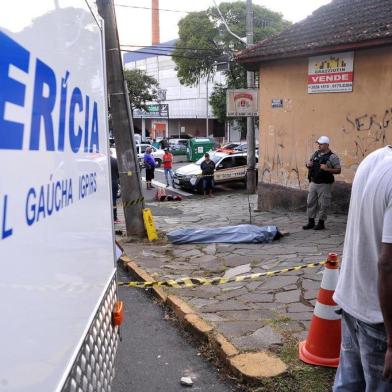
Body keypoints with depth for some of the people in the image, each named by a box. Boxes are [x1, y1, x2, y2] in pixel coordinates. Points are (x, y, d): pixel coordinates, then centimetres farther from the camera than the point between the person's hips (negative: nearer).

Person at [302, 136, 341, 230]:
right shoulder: (315, 154, 11)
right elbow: (309, 164, 23)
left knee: (323, 204, 0)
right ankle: (311, 222, 18)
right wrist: (308, 164, -1)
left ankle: (321, 223, 12)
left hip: (324, 184, -6)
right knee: (310, 202, 8)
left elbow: (338, 170, -10)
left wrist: (327, 169, -23)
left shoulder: (332, 157, -7)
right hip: (313, 183, 6)